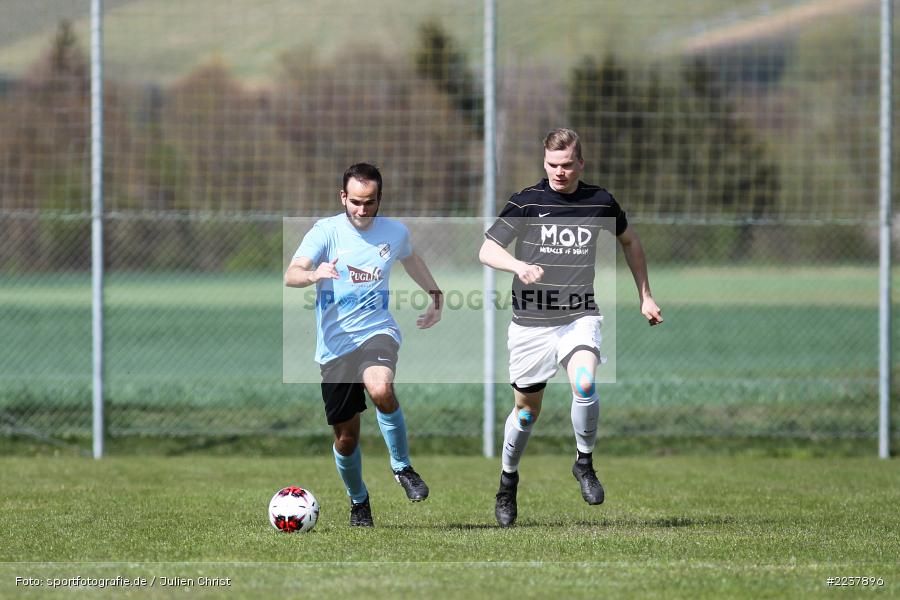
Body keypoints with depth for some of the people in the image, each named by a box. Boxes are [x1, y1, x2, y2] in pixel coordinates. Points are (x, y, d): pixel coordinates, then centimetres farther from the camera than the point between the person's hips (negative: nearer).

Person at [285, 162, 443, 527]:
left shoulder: (395, 232, 3)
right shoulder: (326, 231, -8)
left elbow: (411, 260, 29)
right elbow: (290, 275, -23)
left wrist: (435, 296, 27)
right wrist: (314, 275, -43)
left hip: (376, 331, 0)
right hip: (334, 344, 0)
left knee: (381, 390, -34)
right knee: (346, 436, 4)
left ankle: (403, 467, -12)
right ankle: (358, 501, 33)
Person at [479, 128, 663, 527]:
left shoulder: (600, 202, 2)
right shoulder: (527, 202, -5)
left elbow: (629, 241, 21)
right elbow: (487, 250, -9)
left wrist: (645, 296, 21)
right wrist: (519, 265, -30)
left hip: (580, 317, 0)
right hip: (530, 323, 0)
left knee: (584, 385, -27)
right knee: (527, 409, 7)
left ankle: (585, 463, -5)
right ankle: (508, 480, 31)